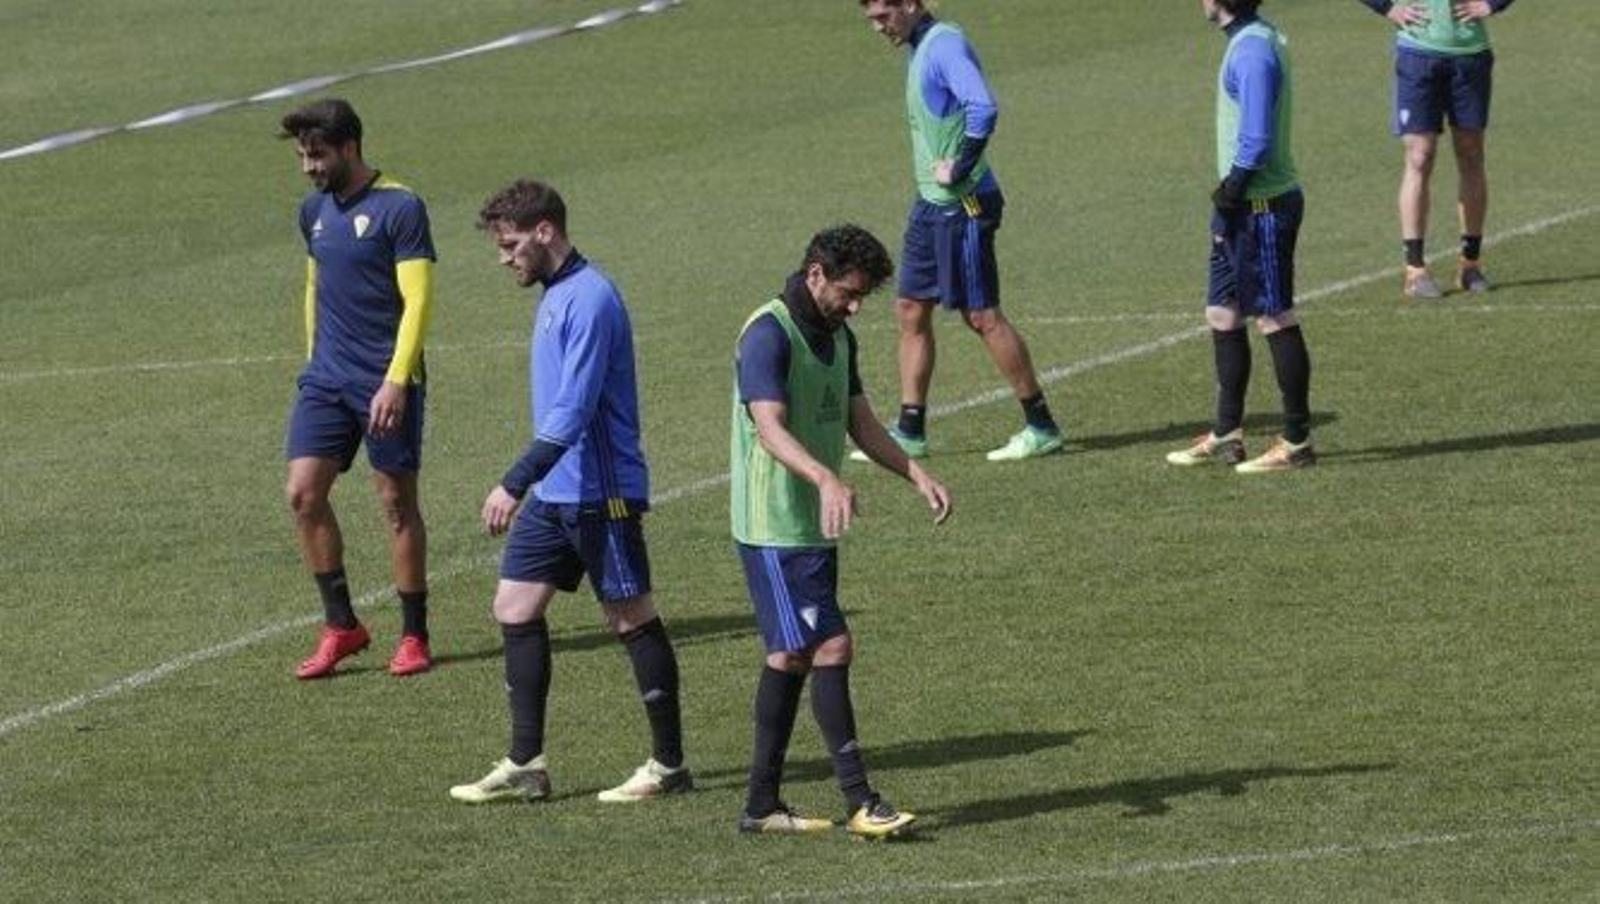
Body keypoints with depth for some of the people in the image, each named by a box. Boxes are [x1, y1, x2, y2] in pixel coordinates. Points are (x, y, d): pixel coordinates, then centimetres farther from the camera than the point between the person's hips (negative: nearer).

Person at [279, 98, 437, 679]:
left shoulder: (399, 208, -10)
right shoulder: (314, 210, 11)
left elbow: (417, 301, -14)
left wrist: (396, 381, -20)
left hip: (385, 382, -6)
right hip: (326, 379, 6)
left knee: (396, 502, 1)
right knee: (303, 494, -4)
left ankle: (414, 636, 12)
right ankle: (340, 626, 6)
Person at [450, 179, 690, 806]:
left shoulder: (589, 300, -18)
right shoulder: (555, 296, 13)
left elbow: (573, 412, -24)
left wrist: (515, 484, -26)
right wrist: (526, 485, 23)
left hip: (599, 494, -10)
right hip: (553, 494, 10)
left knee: (632, 619, -1)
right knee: (515, 608, 5)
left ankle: (669, 765, 8)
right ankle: (526, 765, 7)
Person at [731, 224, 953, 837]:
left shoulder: (837, 337, 12)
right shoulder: (769, 336, -18)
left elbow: (861, 423, 17)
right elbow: (770, 429, -29)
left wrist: (916, 475, 4)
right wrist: (826, 479, -44)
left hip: (815, 527, 10)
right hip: (774, 528, -10)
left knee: (792, 657, 12)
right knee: (830, 648, -12)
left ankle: (763, 805, 18)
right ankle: (860, 802, -10)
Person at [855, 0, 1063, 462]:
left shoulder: (945, 46, -17)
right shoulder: (920, 49, 13)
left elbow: (982, 107, -32)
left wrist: (958, 169, -23)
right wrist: (935, 171, 13)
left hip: (961, 204, -10)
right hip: (931, 202, 10)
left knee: (981, 315, -4)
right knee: (911, 311, 10)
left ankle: (1041, 427, 4)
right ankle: (909, 432, 15)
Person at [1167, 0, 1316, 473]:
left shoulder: (1253, 51, -19)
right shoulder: (1248, 40, 12)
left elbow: (1257, 138, -24)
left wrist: (1231, 191, -16)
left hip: (1263, 207, -10)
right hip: (1244, 206, 10)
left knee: (1275, 319, -3)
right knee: (1222, 315, 14)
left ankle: (1297, 442, 4)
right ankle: (1226, 435, 22)